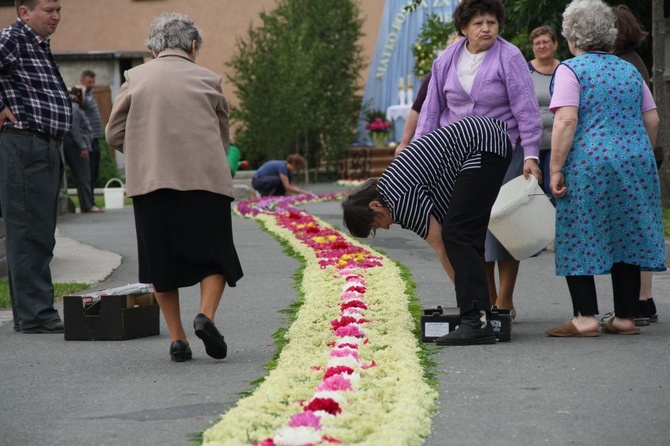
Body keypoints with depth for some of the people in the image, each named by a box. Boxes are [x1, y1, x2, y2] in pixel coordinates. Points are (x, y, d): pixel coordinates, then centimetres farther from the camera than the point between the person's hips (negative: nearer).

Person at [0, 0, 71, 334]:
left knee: (40, 236, 12)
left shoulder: (41, 46, 20)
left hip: (48, 150, 10)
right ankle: (35, 315, -7)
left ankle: (29, 314, 17)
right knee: (30, 234, -8)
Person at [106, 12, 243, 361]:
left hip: (150, 181, 1)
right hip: (205, 180, -1)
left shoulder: (136, 78, 8)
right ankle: (206, 315, -15)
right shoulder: (208, 80, 9)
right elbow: (222, 137, 15)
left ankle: (177, 338, 6)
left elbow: (114, 134, 8)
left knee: (162, 259, 10)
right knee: (214, 254, 8)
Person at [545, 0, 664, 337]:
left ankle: (585, 318, -5)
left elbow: (566, 121, -14)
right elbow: (652, 120, 13)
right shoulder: (629, 70, 14)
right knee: (626, 239, 9)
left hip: (588, 165, -6)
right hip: (635, 164, 6)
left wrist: (555, 169, -13)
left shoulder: (571, 70, -4)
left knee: (579, 242, 0)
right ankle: (625, 318, 10)